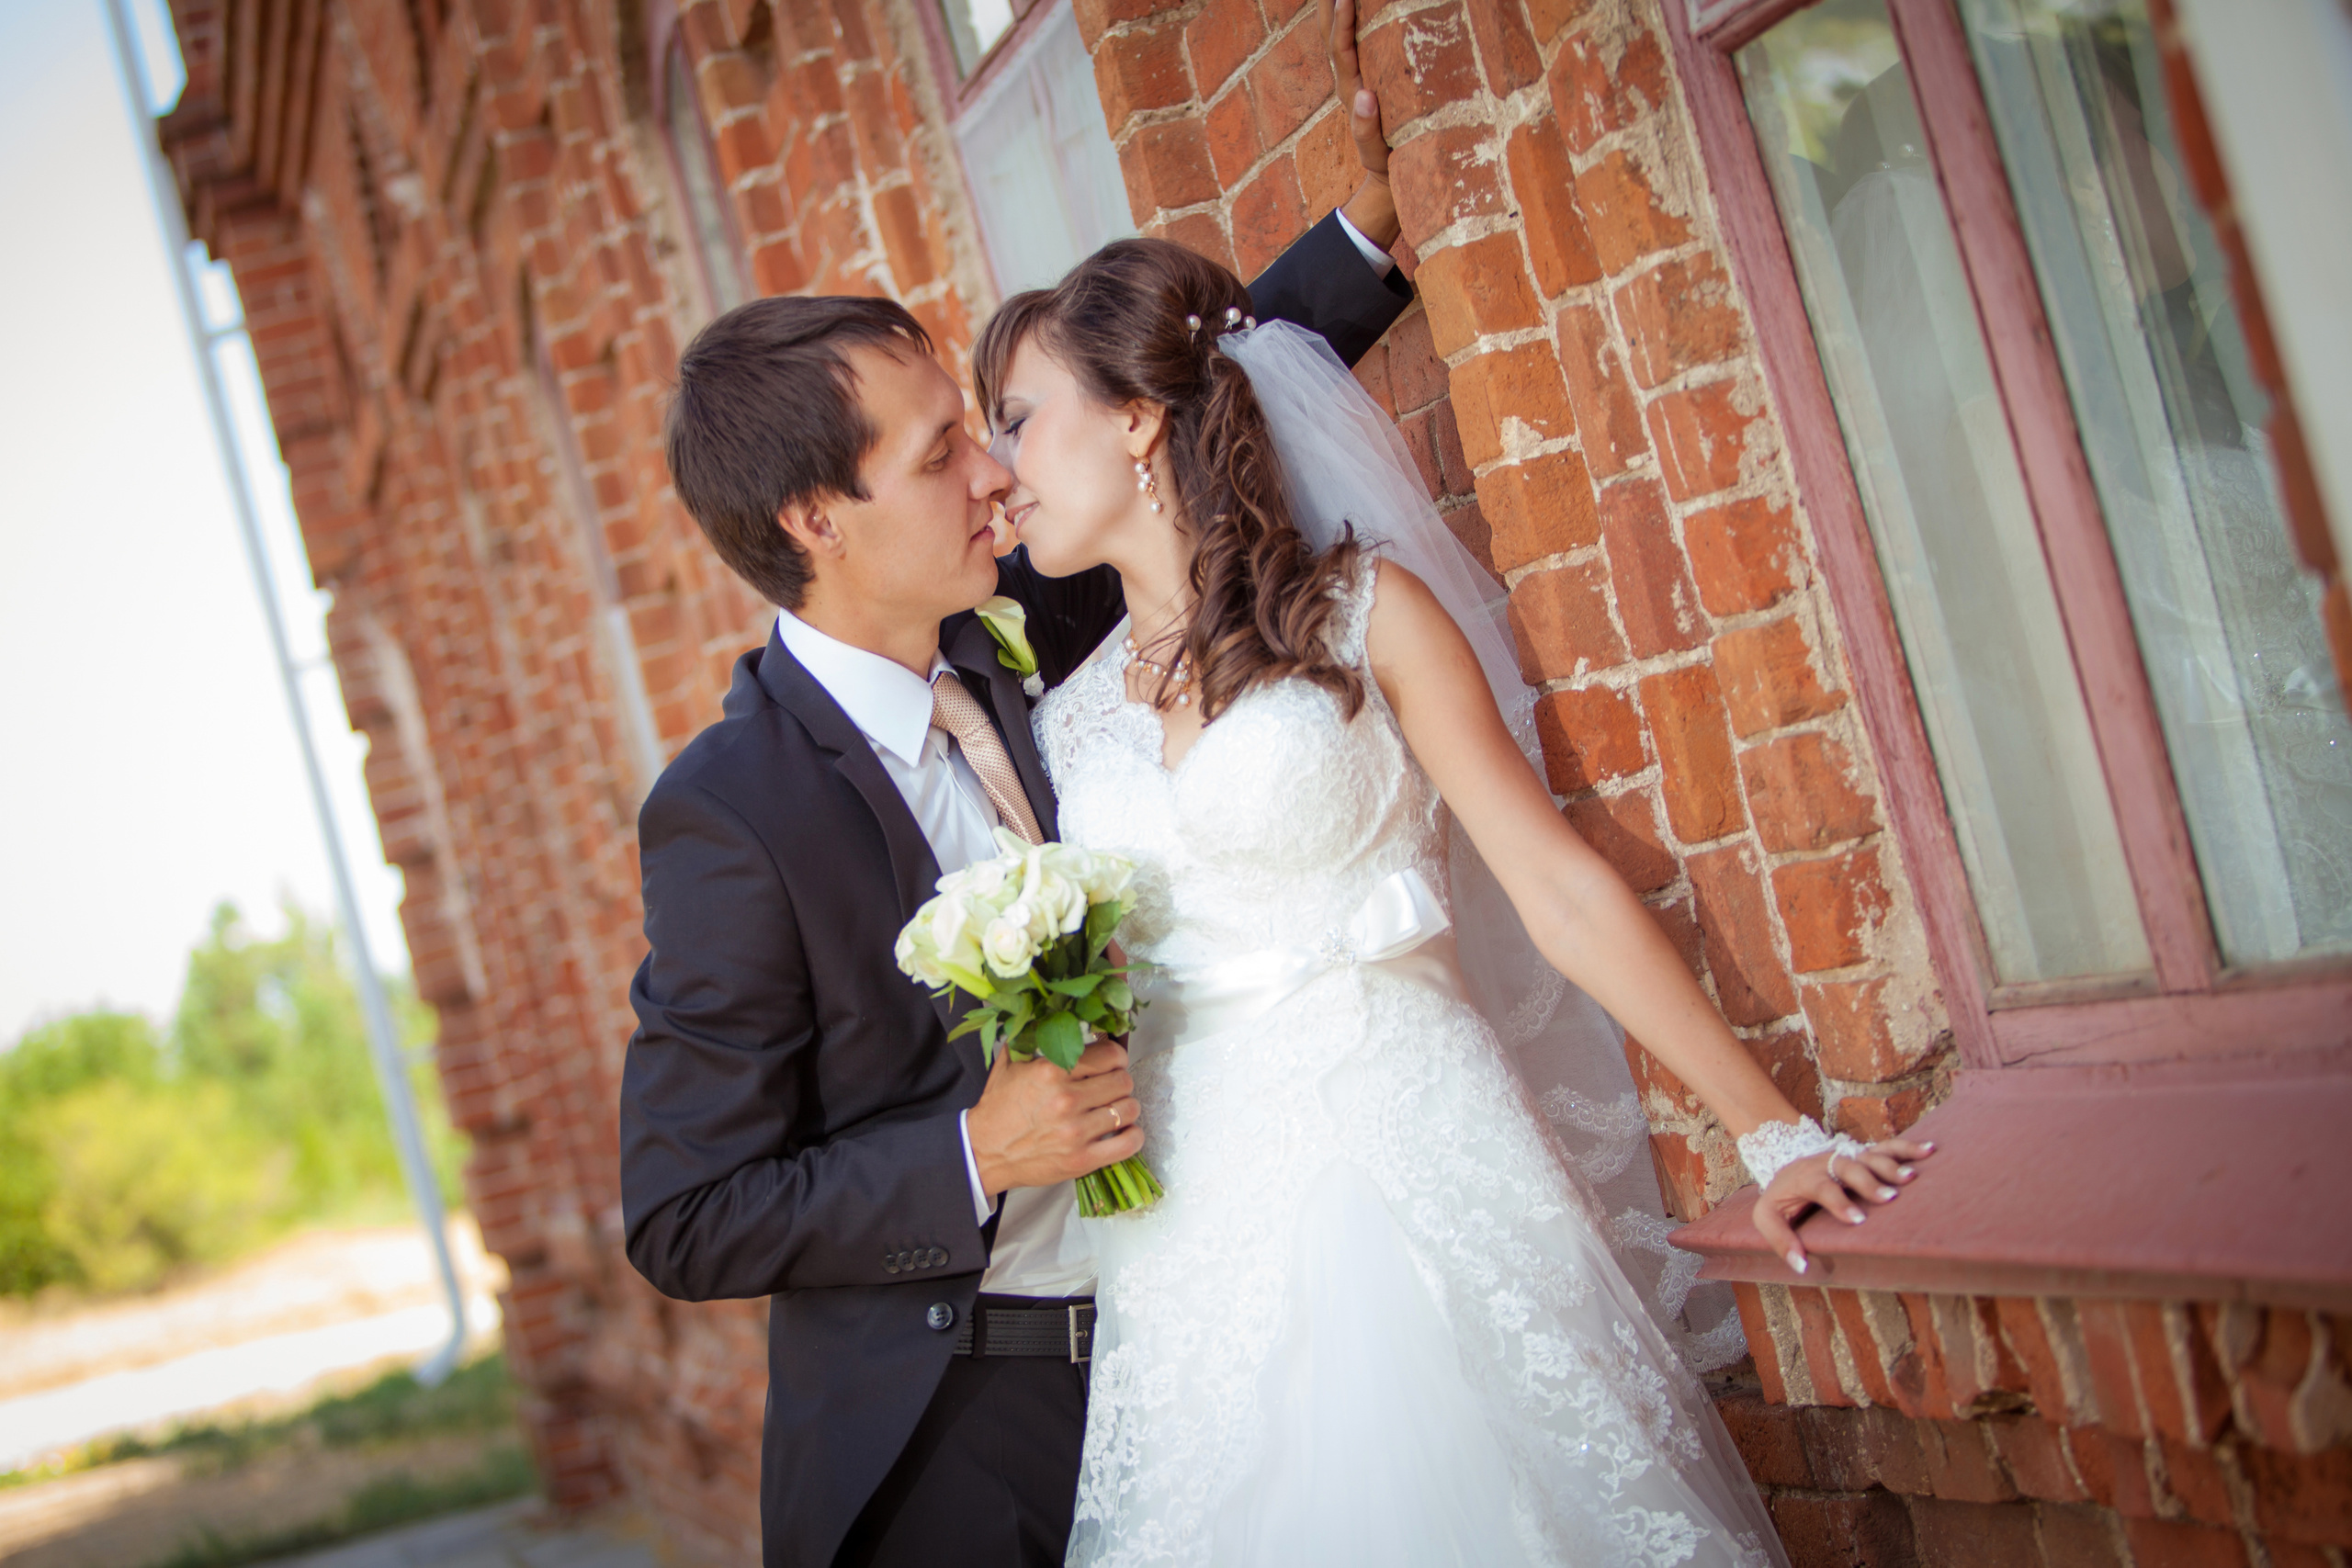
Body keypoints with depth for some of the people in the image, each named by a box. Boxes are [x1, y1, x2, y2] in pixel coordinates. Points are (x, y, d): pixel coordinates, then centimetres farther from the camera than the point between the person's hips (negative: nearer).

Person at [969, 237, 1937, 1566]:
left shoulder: (1360, 609, -1)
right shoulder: (1068, 718, 10)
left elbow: (1563, 891, -4)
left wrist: (1776, 1134, -8)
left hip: (1418, 1171, -3)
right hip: (1196, 1231, 3)